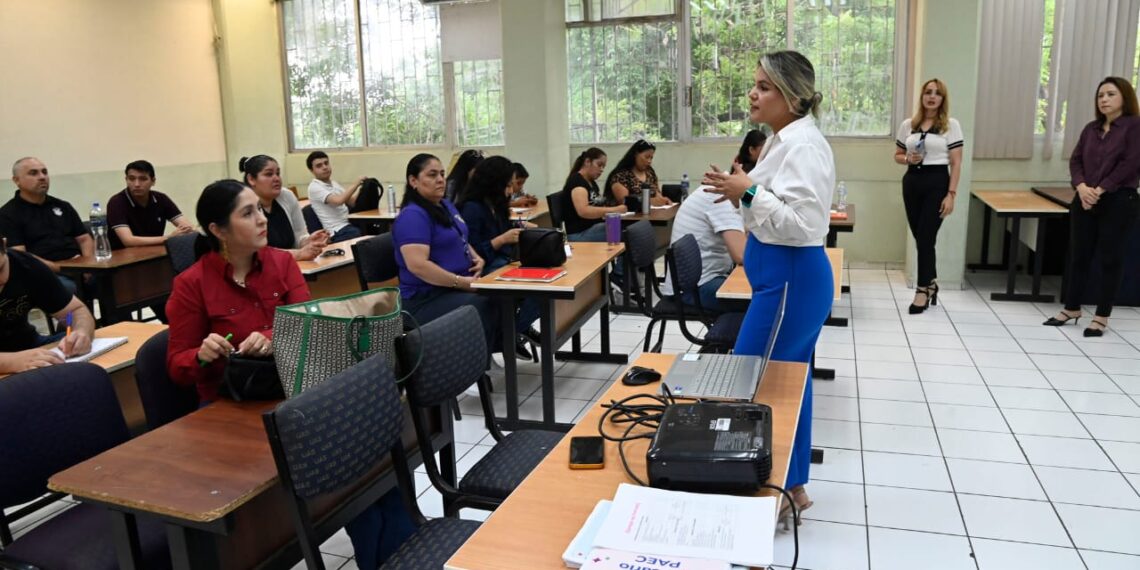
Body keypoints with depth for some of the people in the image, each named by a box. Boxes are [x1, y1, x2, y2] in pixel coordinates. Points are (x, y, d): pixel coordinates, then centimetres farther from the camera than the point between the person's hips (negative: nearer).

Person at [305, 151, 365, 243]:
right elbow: (338, 201, -22)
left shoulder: (333, 183, 18)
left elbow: (351, 202, 16)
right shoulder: (314, 187, -8)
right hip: (339, 232, -8)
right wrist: (355, 185, -16)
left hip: (350, 223, 8)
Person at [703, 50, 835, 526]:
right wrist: (741, 189, 6)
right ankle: (791, 487, 30)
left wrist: (749, 192, -23)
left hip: (789, 279, -11)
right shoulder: (786, 140, 13)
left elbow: (802, 223, -26)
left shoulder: (803, 145, -18)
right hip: (786, 277, 11)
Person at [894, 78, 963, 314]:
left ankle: (923, 290, 4)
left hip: (937, 183, -4)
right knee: (919, 237, 9)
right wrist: (908, 158, -7)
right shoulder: (908, 124, 7)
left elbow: (956, 163, -4)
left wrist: (951, 194, -11)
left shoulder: (951, 125, -2)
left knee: (925, 237, -6)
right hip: (912, 182, 4)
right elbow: (897, 155, 16)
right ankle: (931, 283, 28)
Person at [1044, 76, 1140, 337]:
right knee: (1078, 255, 10)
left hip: (1119, 201, -5)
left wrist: (1100, 189, -16)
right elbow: (1075, 160, 7)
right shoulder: (1091, 129, 12)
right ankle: (1071, 308, 22)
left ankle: (1101, 317, 10)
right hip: (1085, 201, 5)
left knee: (1110, 259, 2)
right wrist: (1081, 187, -11)